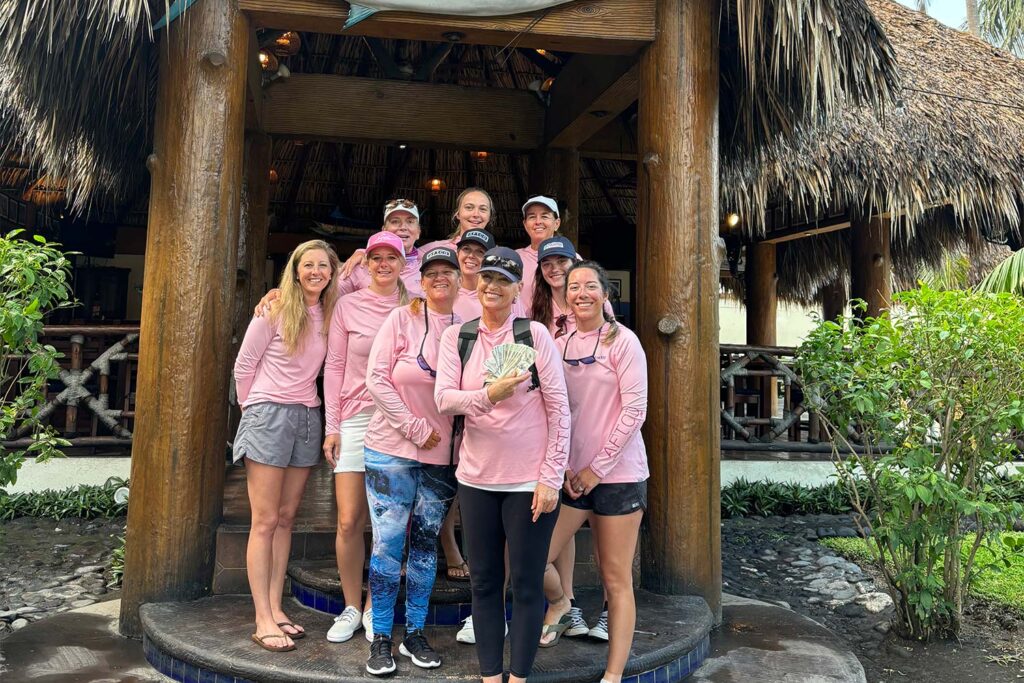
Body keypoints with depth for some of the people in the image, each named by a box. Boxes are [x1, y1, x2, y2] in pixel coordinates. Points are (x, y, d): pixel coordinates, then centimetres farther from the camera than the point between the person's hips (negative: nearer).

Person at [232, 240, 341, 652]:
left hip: (308, 417, 5)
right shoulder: (275, 310, -5)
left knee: (286, 518, 9)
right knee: (265, 522, -3)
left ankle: (275, 609, 17)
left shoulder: (328, 314, 8)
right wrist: (254, 408, 6)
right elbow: (244, 365, -1)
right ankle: (264, 621, 1)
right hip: (269, 416, -5)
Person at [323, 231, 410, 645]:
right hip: (356, 420, 0)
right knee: (349, 521, -1)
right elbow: (334, 366, 4)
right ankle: (351, 609, 18)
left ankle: (373, 609, 20)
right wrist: (332, 426, -1)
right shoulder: (348, 305, 4)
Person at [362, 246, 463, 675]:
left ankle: (414, 634, 25)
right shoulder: (402, 319, -4)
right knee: (388, 543, 1)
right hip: (391, 449, -3)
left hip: (443, 455, 3)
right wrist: (416, 427, -12)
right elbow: (376, 378, -9)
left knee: (426, 543, 11)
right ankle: (381, 639, 16)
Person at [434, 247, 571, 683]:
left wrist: (551, 478, -11)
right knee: (484, 582, 13)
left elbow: (559, 409, -8)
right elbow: (443, 399, -6)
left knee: (527, 584, 6)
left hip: (529, 480, -3)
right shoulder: (456, 336, 4)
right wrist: (490, 394, -25)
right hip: (477, 477, 4)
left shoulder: (535, 334, -6)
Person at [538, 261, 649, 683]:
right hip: (571, 473, 4)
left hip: (617, 473, -4)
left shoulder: (622, 341, -6)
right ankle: (559, 604, 32)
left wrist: (598, 467, -12)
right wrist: (563, 466, -1)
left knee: (616, 579, 3)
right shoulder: (560, 345, 9)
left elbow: (635, 410, -11)